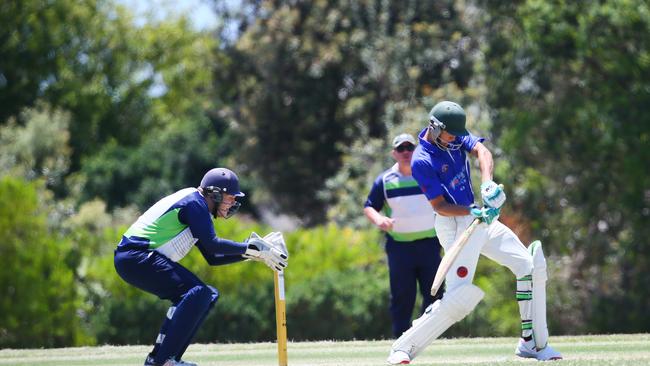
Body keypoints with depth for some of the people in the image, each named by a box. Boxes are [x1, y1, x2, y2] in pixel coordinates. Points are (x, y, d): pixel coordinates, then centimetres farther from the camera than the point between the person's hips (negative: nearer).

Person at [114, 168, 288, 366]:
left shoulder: (196, 205, 21)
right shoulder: (194, 202, -9)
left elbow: (212, 258, 22)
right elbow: (211, 244, -20)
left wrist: (250, 253, 14)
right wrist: (250, 249, -15)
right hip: (135, 258, -11)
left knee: (208, 295, 13)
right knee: (198, 292, -22)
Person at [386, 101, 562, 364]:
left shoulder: (456, 136, 3)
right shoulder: (422, 161, -17)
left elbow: (481, 151, -15)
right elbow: (439, 206, -19)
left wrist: (487, 182, -34)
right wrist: (473, 212, -32)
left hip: (478, 219, 9)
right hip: (454, 224, -9)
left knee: (531, 264, 5)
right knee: (461, 295, -19)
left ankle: (532, 343, 11)